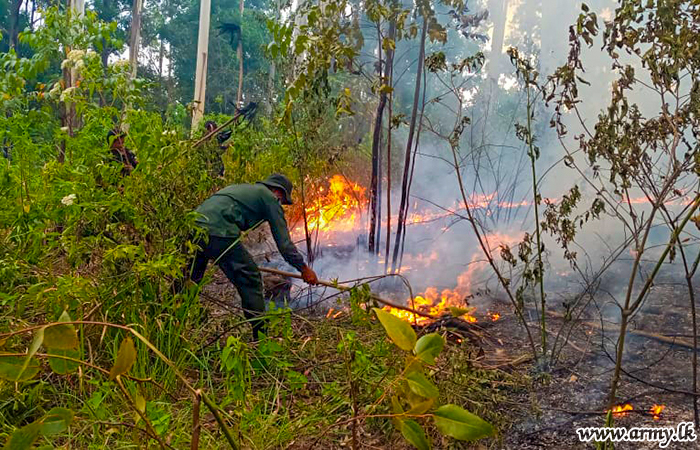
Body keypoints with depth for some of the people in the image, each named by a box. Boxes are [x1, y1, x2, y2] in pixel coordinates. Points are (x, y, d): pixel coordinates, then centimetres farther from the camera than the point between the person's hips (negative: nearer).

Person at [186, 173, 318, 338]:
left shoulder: (241, 188, 34)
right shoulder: (270, 198, 11)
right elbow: (283, 240, 7)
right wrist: (303, 268, 15)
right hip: (218, 233, -8)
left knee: (189, 280, 23)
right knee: (251, 282, 3)